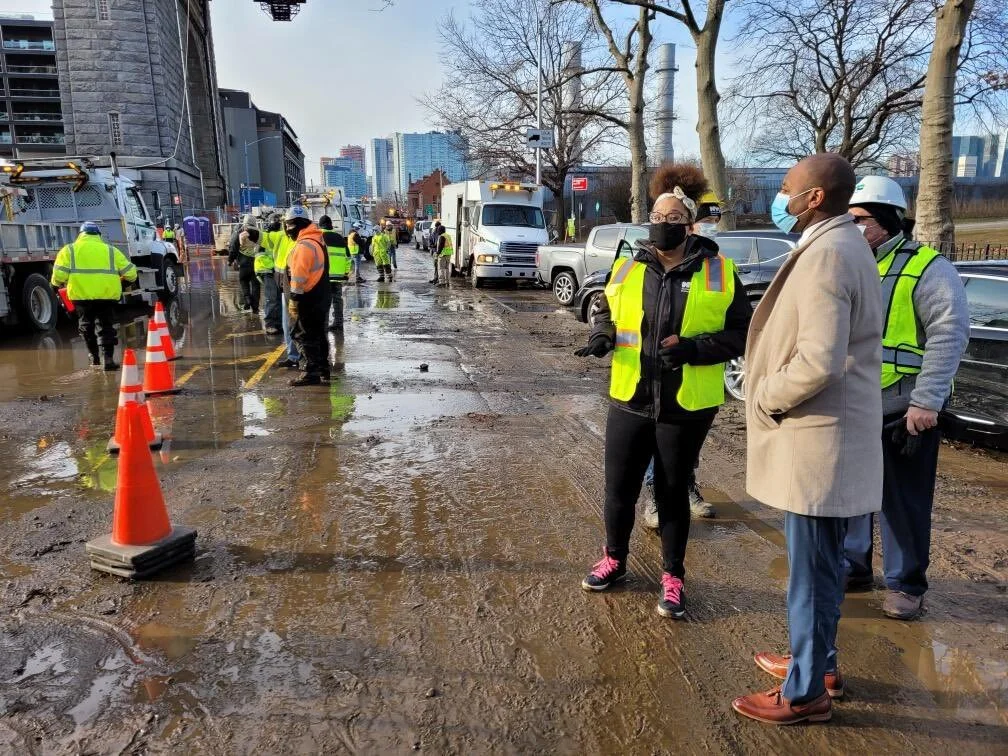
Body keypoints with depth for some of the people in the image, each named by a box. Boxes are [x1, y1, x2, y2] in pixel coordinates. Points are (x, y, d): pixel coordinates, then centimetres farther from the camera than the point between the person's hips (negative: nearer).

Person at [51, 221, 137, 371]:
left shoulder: (70, 250, 6)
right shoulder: (111, 250, 10)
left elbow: (59, 275, -3)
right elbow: (130, 272, 6)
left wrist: (57, 283, 18)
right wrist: (121, 280, 27)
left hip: (81, 294, 0)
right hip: (106, 295, 0)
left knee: (86, 326, 19)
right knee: (106, 326, 8)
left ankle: (94, 357, 24)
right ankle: (108, 358, -3)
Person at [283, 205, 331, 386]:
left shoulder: (304, 245, -18)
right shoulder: (317, 239, 13)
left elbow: (299, 275, -22)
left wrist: (294, 297, -19)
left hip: (308, 298, -10)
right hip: (321, 296, 10)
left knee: (303, 334, -3)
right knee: (318, 334, 17)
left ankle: (311, 373, -1)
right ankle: (323, 368, 26)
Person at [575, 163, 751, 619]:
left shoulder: (718, 273, -5)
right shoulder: (628, 267, 3)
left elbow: (740, 334, -2)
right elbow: (607, 312, 17)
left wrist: (693, 348, -19)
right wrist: (602, 337, -6)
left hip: (686, 406, -2)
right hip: (629, 400, 3)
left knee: (673, 492, 11)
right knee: (619, 487, 11)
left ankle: (673, 578, 30)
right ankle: (614, 560, 37)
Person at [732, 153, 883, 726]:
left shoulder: (825, 255, -20)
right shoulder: (844, 245, 14)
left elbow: (819, 360, -29)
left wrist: (767, 398, -13)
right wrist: (776, 397, 15)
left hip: (816, 439, -10)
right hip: (825, 432, 10)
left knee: (812, 569, 4)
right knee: (821, 564, 22)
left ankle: (806, 693, 20)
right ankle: (819, 662, 39)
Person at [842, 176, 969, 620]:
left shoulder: (927, 268, -8)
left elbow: (950, 334, -15)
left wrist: (927, 400, -21)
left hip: (904, 410, -6)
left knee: (903, 501, 5)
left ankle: (905, 584, 21)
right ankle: (852, 566, 31)